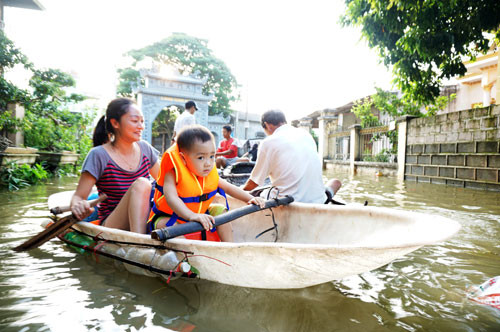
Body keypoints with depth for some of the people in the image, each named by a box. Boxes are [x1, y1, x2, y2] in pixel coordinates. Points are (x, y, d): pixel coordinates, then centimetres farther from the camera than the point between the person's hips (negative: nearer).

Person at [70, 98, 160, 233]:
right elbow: (78, 196, -6)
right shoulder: (99, 155, -7)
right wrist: (77, 206, -30)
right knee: (141, 184, -31)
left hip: (144, 221, 4)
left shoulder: (144, 148, 7)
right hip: (110, 225, -4)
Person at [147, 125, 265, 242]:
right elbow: (171, 197, -41)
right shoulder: (173, 174, -26)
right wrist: (192, 216, -57)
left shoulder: (210, 174, -7)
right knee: (164, 225, -35)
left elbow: (228, 187, 2)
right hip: (167, 217, -5)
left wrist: (250, 198, -10)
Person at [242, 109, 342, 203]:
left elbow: (254, 183, 0)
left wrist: (242, 190, 21)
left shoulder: (268, 143, -6)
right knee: (335, 182, 30)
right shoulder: (306, 134, 10)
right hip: (318, 202, 5)